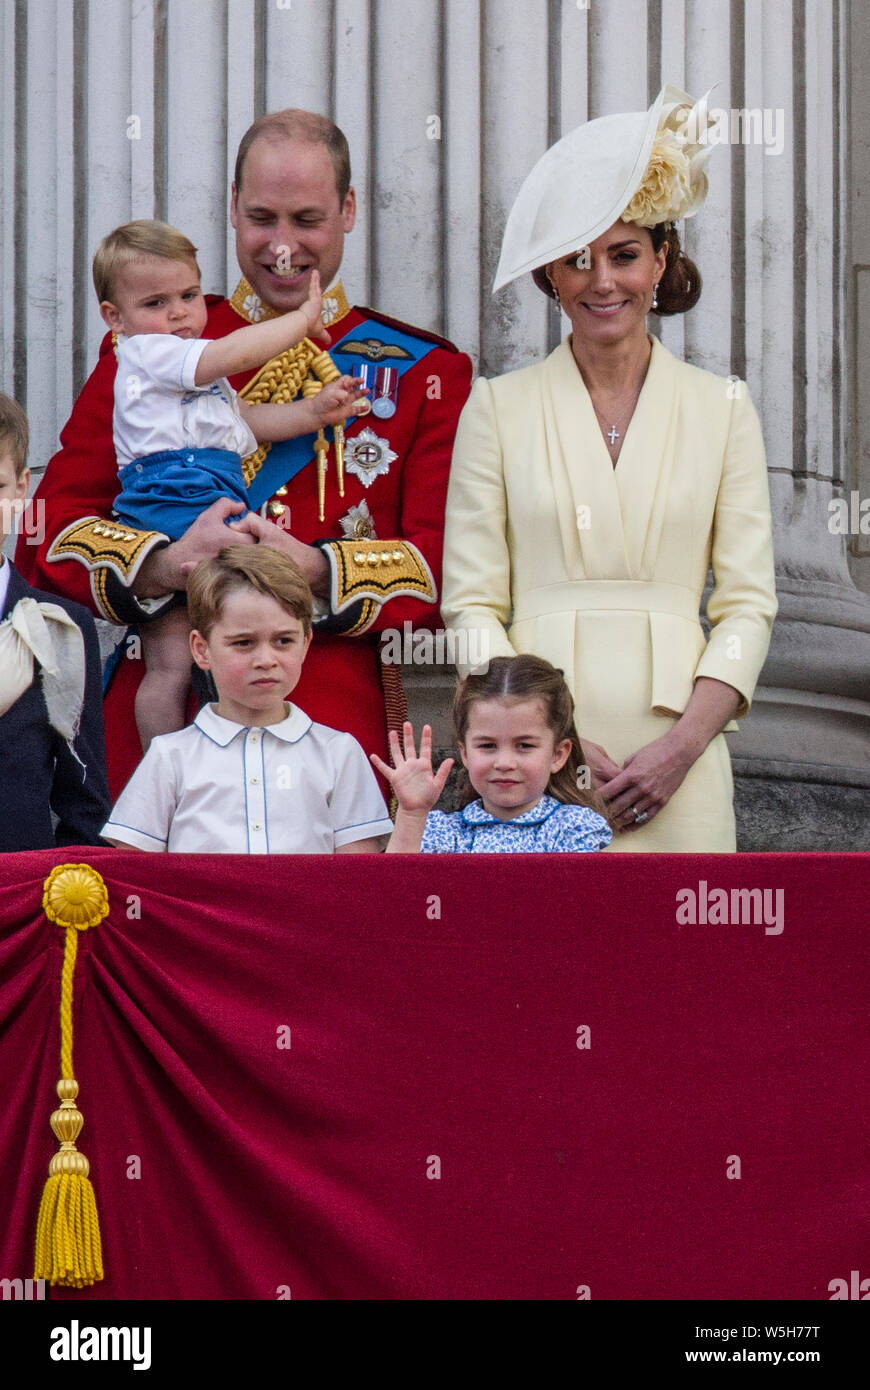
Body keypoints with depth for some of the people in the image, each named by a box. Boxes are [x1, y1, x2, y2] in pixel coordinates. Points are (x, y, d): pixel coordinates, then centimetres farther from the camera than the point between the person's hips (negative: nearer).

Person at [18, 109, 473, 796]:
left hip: (339, 721, -1)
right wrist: (168, 563, -15)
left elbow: (446, 565, 1)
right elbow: (50, 534, 5)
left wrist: (317, 571, -17)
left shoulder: (424, 371, 10)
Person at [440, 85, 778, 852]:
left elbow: (748, 603, 6)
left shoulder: (722, 408, 10)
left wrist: (684, 744, -8)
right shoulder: (498, 407, 8)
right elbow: (471, 603, 4)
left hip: (677, 764, 1)